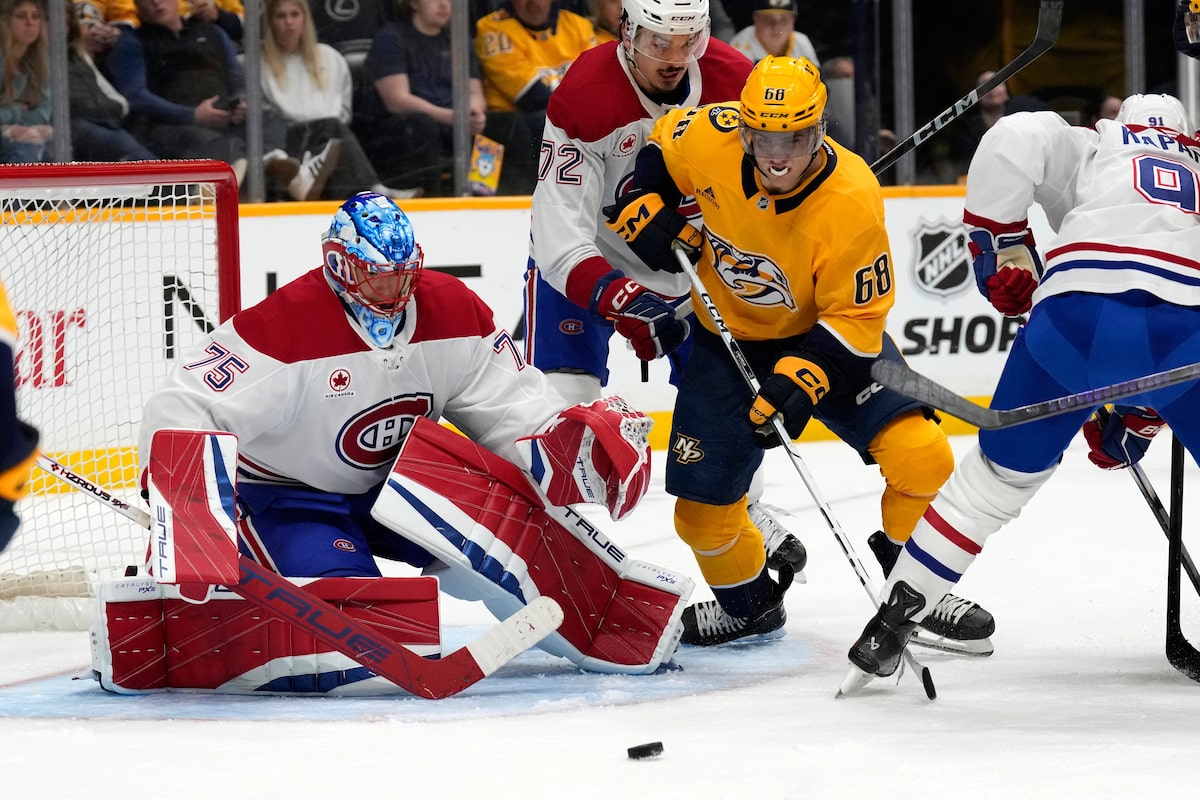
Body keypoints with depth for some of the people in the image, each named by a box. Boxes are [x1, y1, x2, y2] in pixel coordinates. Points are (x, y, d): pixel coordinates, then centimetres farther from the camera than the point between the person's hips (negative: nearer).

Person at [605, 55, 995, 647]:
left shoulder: (852, 202, -31)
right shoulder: (709, 137, -22)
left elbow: (856, 317, -24)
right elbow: (659, 149, 3)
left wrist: (800, 380, -34)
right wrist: (646, 207, -12)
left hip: (829, 331, -2)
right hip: (729, 339, 3)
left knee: (920, 458, -20)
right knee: (702, 508, 1)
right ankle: (749, 603, 32)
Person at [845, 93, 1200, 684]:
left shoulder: (1088, 149, 31)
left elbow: (1010, 141, 7)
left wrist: (1004, 248, 14)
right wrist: (1138, 421, 40)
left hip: (1080, 308, 0)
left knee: (1000, 471, 18)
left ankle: (892, 621, 18)